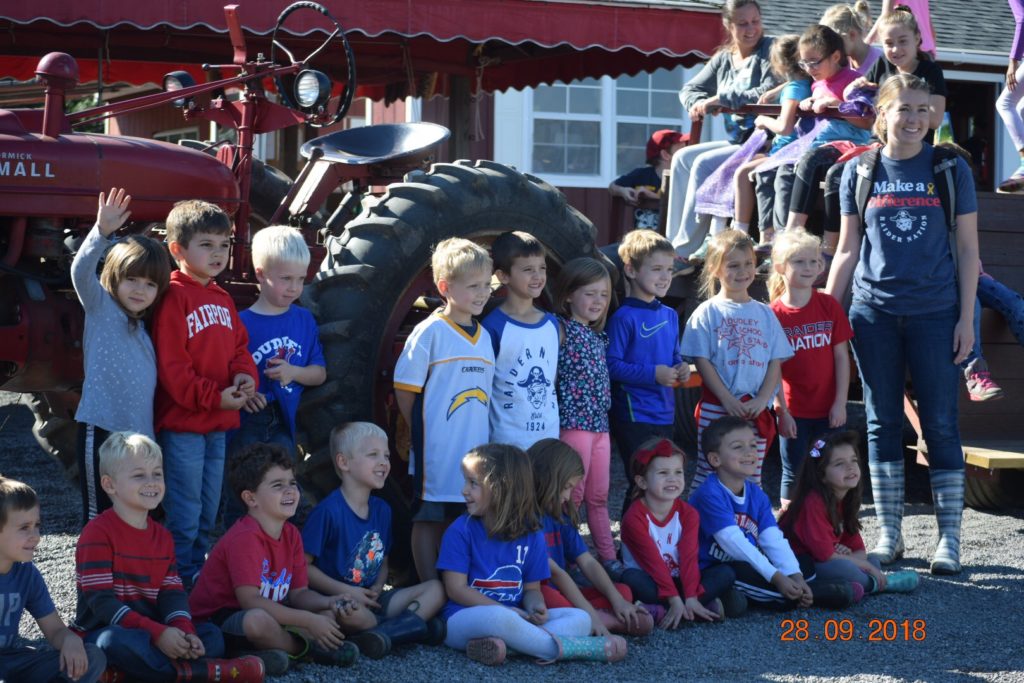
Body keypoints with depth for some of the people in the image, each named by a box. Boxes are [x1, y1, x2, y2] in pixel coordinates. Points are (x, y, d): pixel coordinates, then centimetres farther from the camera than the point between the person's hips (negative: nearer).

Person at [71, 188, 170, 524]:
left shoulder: (143, 329, 18)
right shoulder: (101, 308, 0)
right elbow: (81, 272, -18)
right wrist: (102, 232, -34)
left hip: (138, 434, 7)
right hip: (100, 429, -6)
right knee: (99, 517, -4)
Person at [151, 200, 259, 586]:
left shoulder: (222, 299, 14)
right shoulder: (174, 297, -13)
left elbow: (239, 347, 17)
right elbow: (171, 364, -18)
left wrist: (245, 376, -4)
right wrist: (213, 396, -20)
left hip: (219, 423, 8)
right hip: (182, 423, -8)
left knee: (207, 511, 17)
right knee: (185, 515, -2)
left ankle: (199, 576, 28)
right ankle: (180, 582, 7)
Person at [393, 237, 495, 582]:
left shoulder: (483, 337, 11)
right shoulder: (430, 333, -9)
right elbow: (405, 389, -7)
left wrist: (482, 436, 10)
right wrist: (421, 433, -7)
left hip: (476, 448, 6)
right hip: (436, 450, -6)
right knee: (429, 519, 2)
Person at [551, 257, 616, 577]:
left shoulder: (597, 336, 16)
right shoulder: (562, 329, -8)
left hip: (600, 424, 8)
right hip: (574, 422, -8)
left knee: (599, 496, 13)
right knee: (573, 496, -3)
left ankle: (608, 557, 19)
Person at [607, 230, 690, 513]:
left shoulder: (670, 315, 13)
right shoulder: (623, 318, -12)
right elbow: (611, 365, -18)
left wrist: (681, 369, 1)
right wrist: (652, 373, -21)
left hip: (665, 414, 8)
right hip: (634, 416, -8)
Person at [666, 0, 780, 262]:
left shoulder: (770, 50, -7)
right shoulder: (723, 58, 14)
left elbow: (771, 93, -22)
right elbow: (689, 90, 19)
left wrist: (720, 98, -19)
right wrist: (700, 103, -7)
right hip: (735, 141, 8)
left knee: (704, 163, -22)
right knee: (683, 158, -5)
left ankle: (686, 248, -17)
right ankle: (674, 242, -8)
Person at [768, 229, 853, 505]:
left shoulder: (830, 306, 0)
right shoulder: (774, 313, -6)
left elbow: (841, 356, 1)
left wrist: (840, 403, -4)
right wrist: (781, 411, -9)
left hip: (828, 409, 2)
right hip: (793, 412, -1)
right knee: (794, 474, 7)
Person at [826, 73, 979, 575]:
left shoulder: (951, 170, 2)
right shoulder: (859, 172, 5)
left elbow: (967, 250, 3)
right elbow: (847, 250, 10)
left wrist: (966, 318, -3)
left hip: (934, 313, -2)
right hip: (873, 314, 2)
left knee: (940, 424, -1)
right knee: (882, 424, 6)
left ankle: (949, 539, 5)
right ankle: (888, 535, 14)